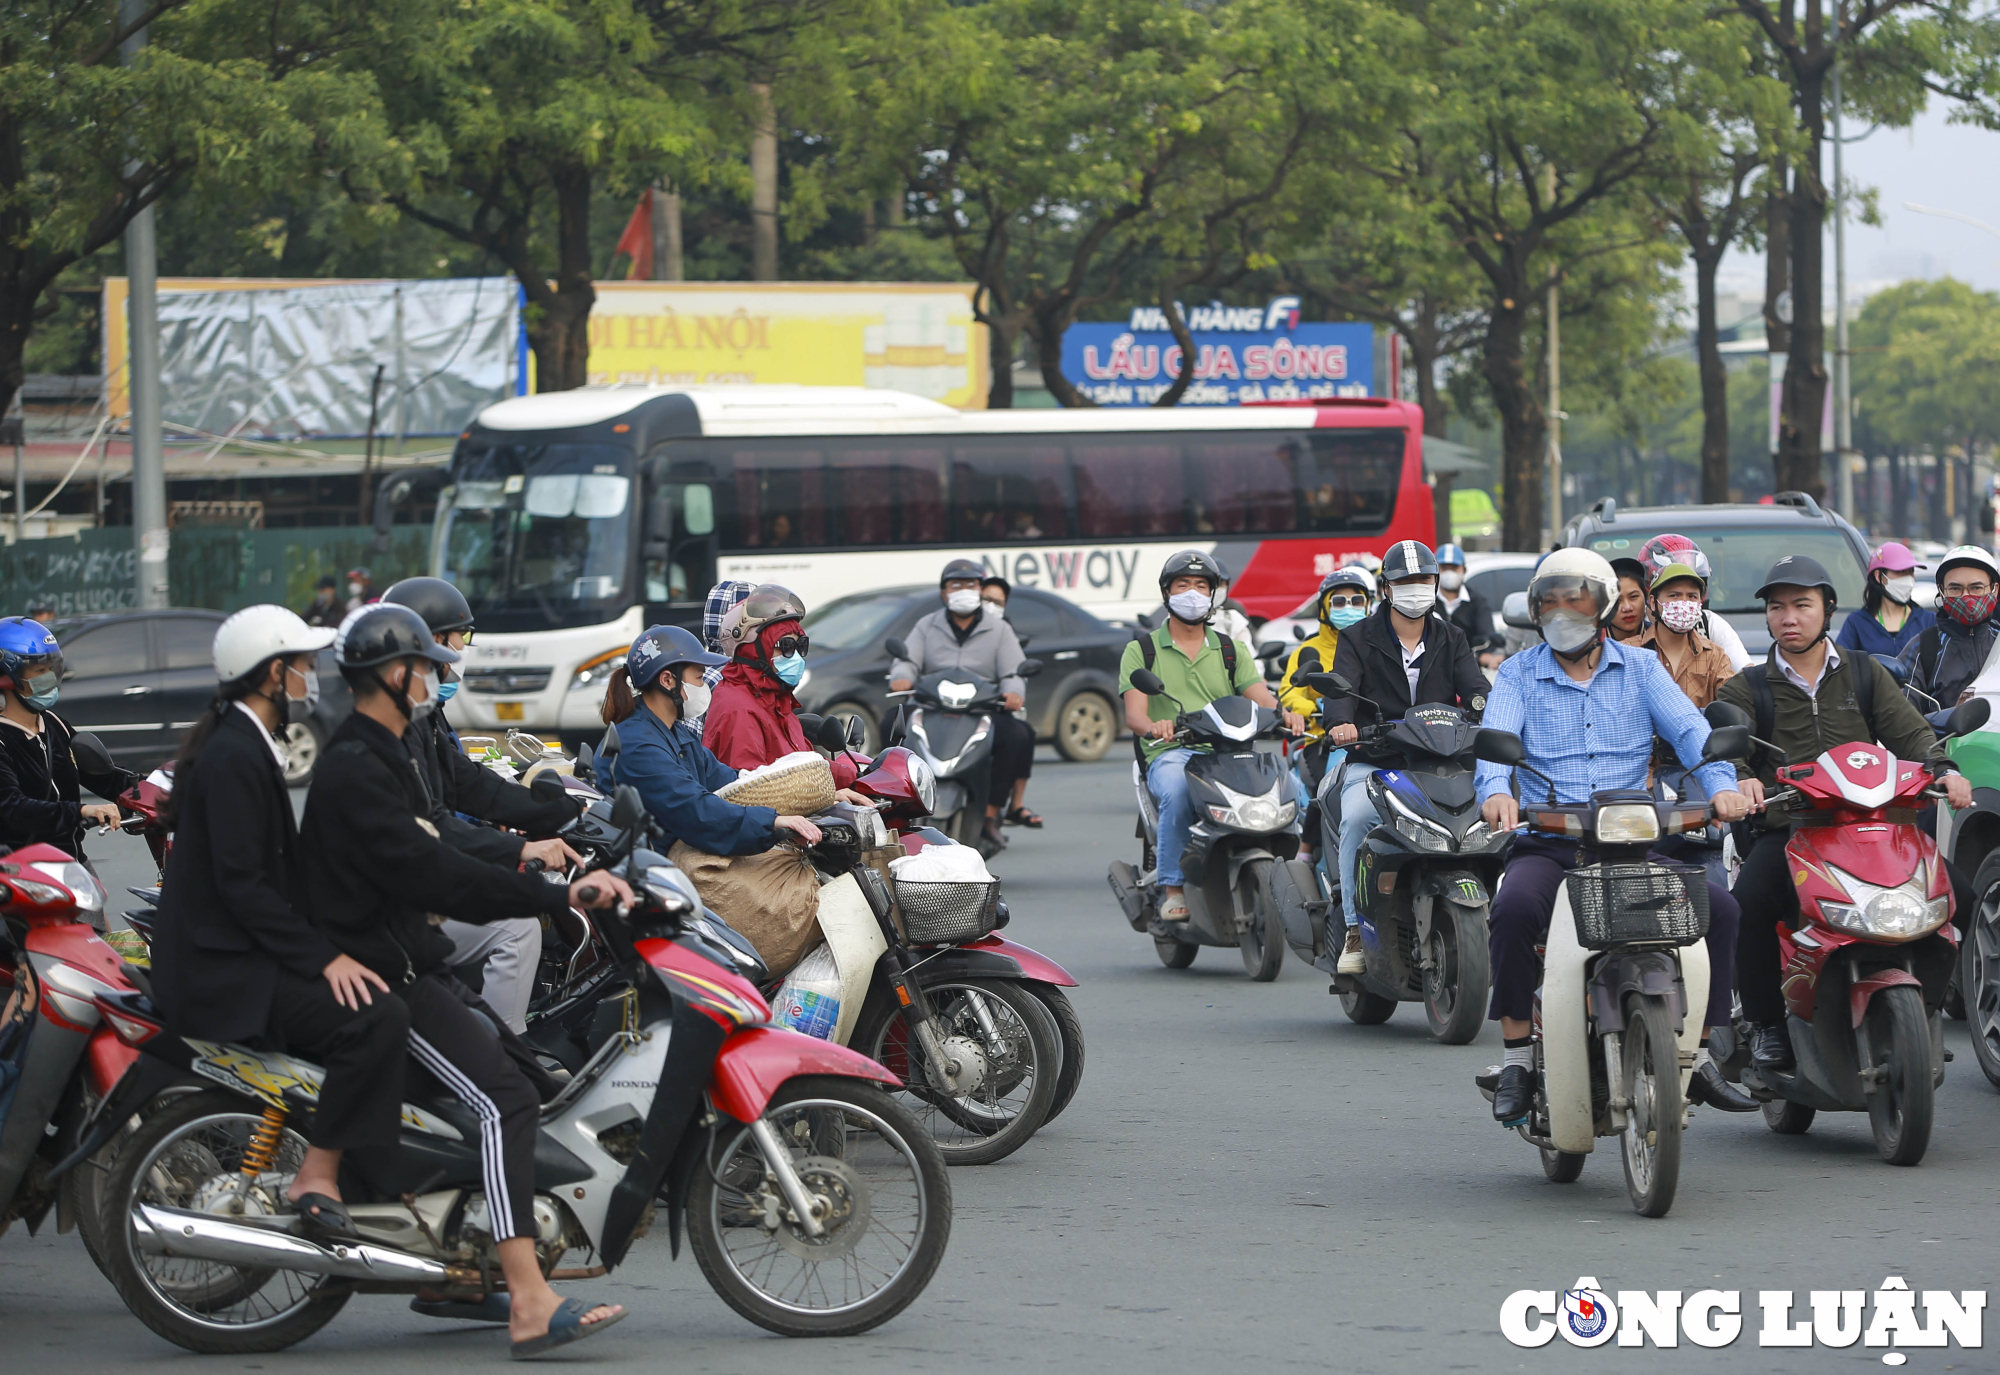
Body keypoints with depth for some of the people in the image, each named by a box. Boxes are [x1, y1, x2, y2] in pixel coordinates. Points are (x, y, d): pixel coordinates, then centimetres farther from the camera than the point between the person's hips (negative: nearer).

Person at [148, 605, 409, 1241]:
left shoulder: (246, 745, 16)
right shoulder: (234, 757, -16)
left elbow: (275, 868, 21)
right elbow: (241, 883, -22)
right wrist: (325, 958, -22)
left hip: (238, 950, 11)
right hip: (221, 970, -11)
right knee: (376, 1017, -24)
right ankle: (317, 1177, -20)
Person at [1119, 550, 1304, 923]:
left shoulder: (1232, 652, 22)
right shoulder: (1142, 651, 13)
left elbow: (1260, 696, 5)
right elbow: (1134, 712, -2)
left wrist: (1285, 712, -20)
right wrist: (1153, 727, -27)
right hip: (1169, 754, -2)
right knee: (1177, 790, -39)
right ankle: (1172, 886, -27)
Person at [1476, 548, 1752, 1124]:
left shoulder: (1640, 668, 13)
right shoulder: (1518, 674, 10)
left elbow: (1688, 728, -2)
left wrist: (1721, 783, -23)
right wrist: (1495, 791, -32)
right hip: (1547, 844, -2)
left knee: (1719, 907, -19)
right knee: (1515, 907, -34)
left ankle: (1698, 1052, -6)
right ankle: (1517, 1058, -21)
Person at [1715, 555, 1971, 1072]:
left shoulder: (1865, 673, 18)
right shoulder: (1746, 688, 13)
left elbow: (1908, 730, 6)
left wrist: (1944, 770, -15)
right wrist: (1741, 779, -27)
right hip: (1783, 830, -2)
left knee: (1954, 894, -18)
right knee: (1748, 904, -32)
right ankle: (1766, 1023, -14)